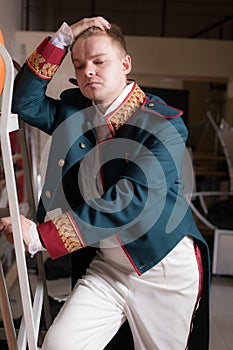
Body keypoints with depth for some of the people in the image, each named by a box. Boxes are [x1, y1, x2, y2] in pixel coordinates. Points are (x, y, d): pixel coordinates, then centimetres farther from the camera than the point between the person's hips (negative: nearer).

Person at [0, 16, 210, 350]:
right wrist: (62, 38, -8)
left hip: (165, 268, -3)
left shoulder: (164, 124, -17)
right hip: (106, 266, 4)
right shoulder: (74, 110, 4)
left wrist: (40, 235, -28)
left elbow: (129, 200, -26)